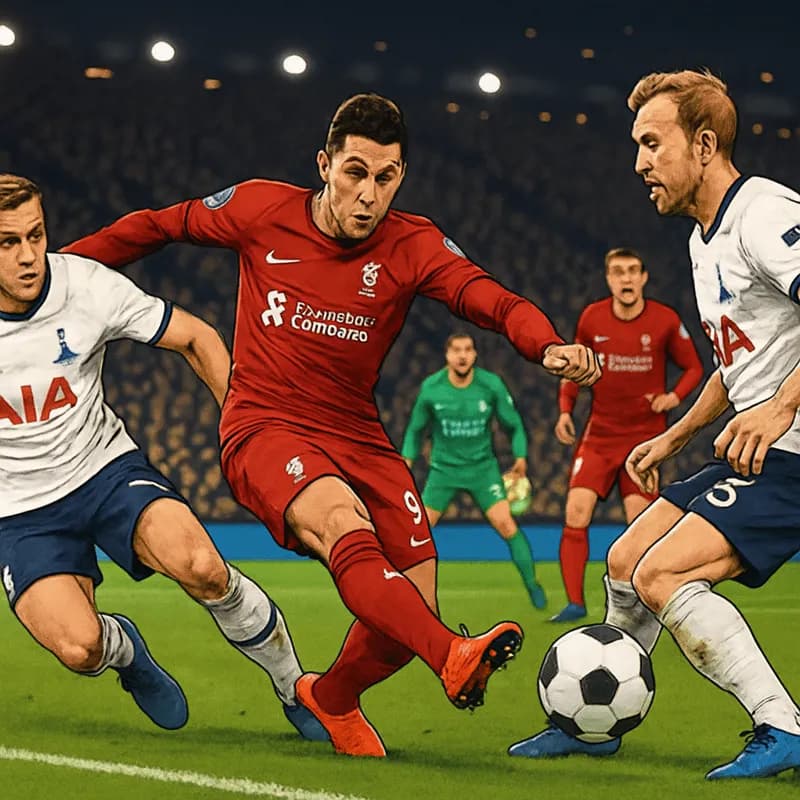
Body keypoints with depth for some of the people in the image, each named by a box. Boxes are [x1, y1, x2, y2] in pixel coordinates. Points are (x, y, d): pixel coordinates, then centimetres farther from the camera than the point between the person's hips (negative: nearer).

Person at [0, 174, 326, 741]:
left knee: (200, 566, -29)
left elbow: (195, 337, 2)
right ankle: (123, 648, 16)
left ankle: (295, 688, -3)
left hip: (107, 469, 0)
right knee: (78, 647, -25)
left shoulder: (90, 286, -13)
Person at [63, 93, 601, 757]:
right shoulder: (260, 210, -4)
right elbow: (159, 226, 12)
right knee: (341, 520, -36)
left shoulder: (413, 246, -5)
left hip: (357, 436, 3)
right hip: (264, 429, -3)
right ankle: (456, 659, -54)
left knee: (410, 614, -5)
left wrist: (547, 346, -42)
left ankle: (332, 698, 27)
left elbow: (490, 298, -22)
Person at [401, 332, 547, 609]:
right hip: (443, 468, 1)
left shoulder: (491, 385, -12)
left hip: (483, 466, -1)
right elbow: (416, 428, 7)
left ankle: (532, 585, 0)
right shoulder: (431, 388, -10)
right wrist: (407, 460, 0)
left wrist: (520, 456, -8)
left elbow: (514, 425, 2)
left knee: (505, 524, -14)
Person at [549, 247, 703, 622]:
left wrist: (674, 396, -13)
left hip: (645, 433, -2)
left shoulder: (666, 321, -6)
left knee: (640, 522, -7)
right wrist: (565, 410, 0)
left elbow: (693, 367, 6)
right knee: (576, 510, -12)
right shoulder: (591, 318, -1)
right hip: (599, 432, 2)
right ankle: (574, 602, -4)